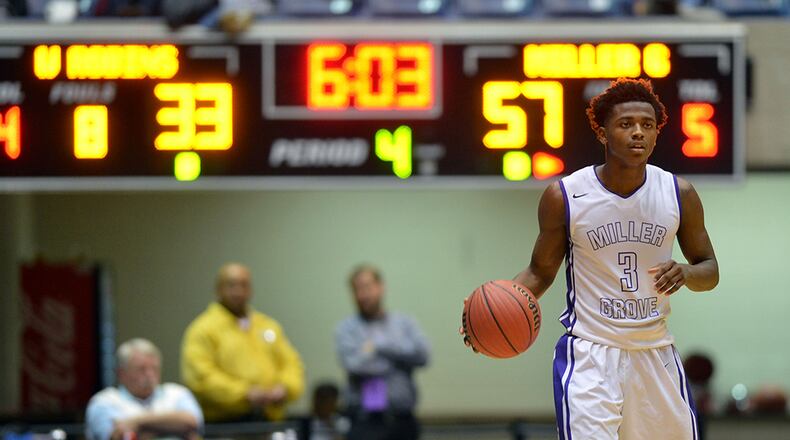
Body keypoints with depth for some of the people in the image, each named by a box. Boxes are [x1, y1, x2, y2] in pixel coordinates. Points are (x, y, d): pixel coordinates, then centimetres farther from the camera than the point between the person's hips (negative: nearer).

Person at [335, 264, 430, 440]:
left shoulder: (404, 323, 12)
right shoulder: (346, 328, 4)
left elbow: (421, 354, -4)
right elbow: (353, 364, -12)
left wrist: (380, 347, -6)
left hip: (402, 419, 3)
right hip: (366, 421, -3)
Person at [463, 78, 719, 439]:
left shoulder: (679, 194, -1)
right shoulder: (563, 197, -7)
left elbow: (710, 270, 10)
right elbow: (541, 271, 6)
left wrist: (686, 273, -15)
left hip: (655, 353, 3)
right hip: (590, 355, -3)